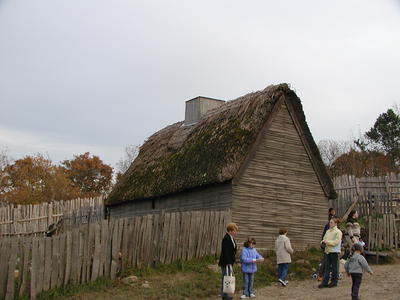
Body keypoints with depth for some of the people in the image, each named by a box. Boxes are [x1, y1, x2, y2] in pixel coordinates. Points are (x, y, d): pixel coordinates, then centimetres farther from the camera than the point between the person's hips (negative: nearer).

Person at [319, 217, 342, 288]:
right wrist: (323, 241, -4)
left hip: (334, 251, -6)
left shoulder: (338, 232, -6)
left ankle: (334, 282, 12)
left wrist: (327, 242, -17)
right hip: (327, 251, 6)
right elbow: (324, 238, 18)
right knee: (327, 267, 5)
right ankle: (325, 282, 5)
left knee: (334, 267, 3)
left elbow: (336, 242, -15)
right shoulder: (328, 231, 16)